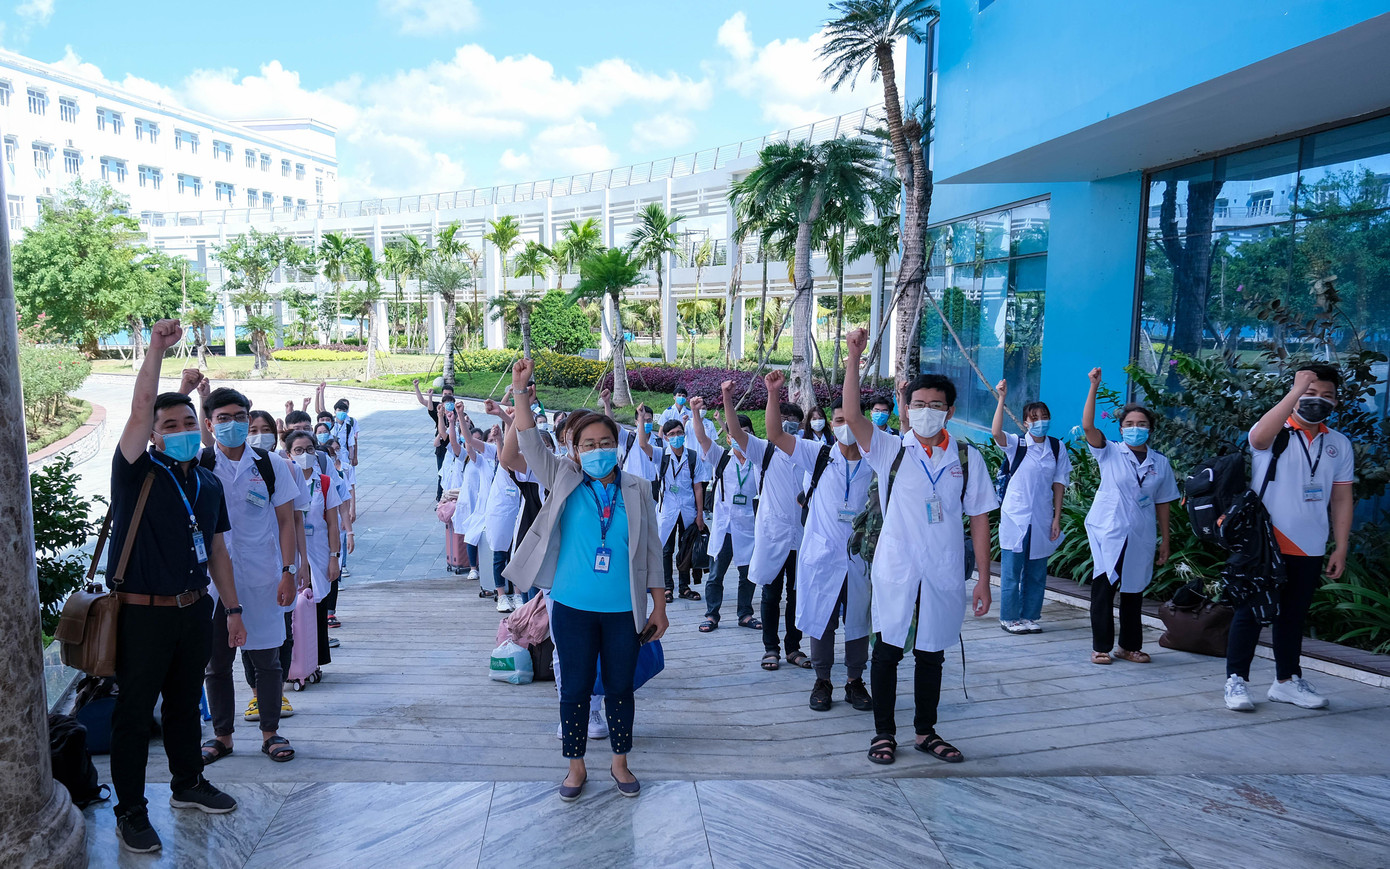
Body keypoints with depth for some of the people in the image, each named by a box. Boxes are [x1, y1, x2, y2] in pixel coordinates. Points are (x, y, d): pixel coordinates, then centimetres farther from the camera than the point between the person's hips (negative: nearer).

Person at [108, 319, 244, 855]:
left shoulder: (208, 485, 8)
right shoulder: (137, 473, -8)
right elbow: (139, 409, -24)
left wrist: (233, 609, 12)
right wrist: (156, 349, -30)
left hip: (194, 611, 5)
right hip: (142, 614, -5)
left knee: (186, 703, 20)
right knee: (134, 712, 6)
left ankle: (188, 784, 37)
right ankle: (130, 811, 20)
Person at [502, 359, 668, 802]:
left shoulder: (637, 490, 0)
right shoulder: (564, 481, 0)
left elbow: (651, 550, 3)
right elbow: (531, 444, -10)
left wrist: (659, 606, 3)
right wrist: (521, 391, -20)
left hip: (624, 610, 0)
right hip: (573, 607, 0)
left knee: (620, 687, 12)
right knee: (575, 687, 9)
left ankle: (620, 762, 31)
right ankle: (576, 765, 28)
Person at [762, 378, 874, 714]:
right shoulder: (819, 456, -2)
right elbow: (775, 434, -6)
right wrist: (773, 394, -17)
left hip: (861, 558, 1)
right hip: (822, 557, -1)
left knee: (858, 622, 11)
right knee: (821, 620, 8)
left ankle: (855, 681, 27)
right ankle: (822, 680, 24)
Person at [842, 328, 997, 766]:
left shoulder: (967, 458, 4)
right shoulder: (890, 449, 0)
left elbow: (979, 518, 5)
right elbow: (851, 415, -15)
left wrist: (983, 579, 2)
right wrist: (854, 358, -24)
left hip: (944, 574, 2)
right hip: (895, 570, -1)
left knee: (932, 653, 13)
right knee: (887, 651, 4)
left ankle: (926, 732, 28)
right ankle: (884, 733, 19)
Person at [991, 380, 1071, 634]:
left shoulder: (1057, 448, 5)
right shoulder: (1015, 444, -4)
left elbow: (1059, 484, 5)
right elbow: (996, 432, -26)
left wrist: (1057, 518, 1)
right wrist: (1001, 398, -29)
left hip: (1042, 518, 3)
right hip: (1015, 515, -3)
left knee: (1037, 570, 10)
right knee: (1011, 568, 1)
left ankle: (1029, 616, 23)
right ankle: (1009, 617, 14)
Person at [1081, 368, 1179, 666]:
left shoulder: (1160, 462, 6)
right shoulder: (1109, 452, -1)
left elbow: (1163, 503, 9)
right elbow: (1088, 426, -17)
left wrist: (1165, 541, 8)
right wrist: (1094, 387, -24)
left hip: (1141, 537, 3)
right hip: (1108, 533, -3)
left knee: (1134, 591, 11)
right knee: (1103, 589, -1)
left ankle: (1130, 646, 25)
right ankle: (1101, 647, 8)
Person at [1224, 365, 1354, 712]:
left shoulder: (1339, 444, 9)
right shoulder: (1275, 433, -6)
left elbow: (1341, 499, 11)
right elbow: (1259, 438, -33)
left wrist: (1341, 548, 7)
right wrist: (1297, 390, -32)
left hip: (1310, 549, 5)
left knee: (1294, 615, 15)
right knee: (1251, 611, 1)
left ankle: (1287, 680, 27)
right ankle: (1236, 680, 9)